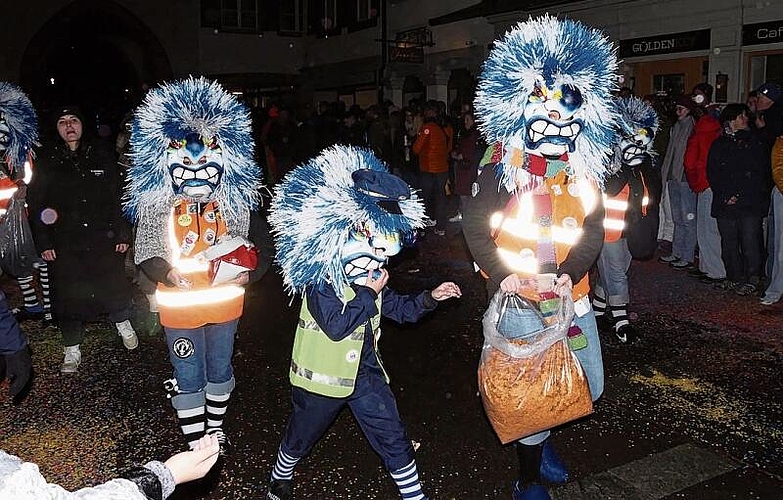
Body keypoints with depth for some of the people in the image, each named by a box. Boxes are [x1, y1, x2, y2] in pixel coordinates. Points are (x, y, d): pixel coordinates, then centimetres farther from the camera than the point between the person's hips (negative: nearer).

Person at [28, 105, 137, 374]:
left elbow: (120, 195, 4)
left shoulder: (102, 155, 3)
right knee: (68, 296, 5)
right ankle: (72, 350, 20)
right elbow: (36, 204, 4)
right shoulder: (46, 161, 3)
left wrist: (122, 232, 0)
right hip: (65, 246, 0)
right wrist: (43, 242, 0)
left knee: (114, 285, 8)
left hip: (104, 240, 0)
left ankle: (123, 324, 36)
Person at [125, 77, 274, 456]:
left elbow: (261, 243, 3)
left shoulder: (236, 200, -5)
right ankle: (195, 444, 28)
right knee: (188, 377, 10)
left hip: (225, 302, 2)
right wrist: (167, 274, -26)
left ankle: (215, 428, 44)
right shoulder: (157, 204, -11)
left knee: (220, 369, 20)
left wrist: (250, 272, -14)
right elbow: (146, 253, -7)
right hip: (180, 306, -2)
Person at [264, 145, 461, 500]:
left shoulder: (371, 275, 1)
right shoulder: (320, 277, -24)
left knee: (395, 441, 6)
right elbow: (337, 325, -33)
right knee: (299, 439, 21)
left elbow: (400, 309, 12)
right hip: (322, 376, -5)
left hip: (366, 374, 6)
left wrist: (430, 297, -5)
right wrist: (369, 293, -25)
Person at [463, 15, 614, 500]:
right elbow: (475, 225, -8)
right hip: (519, 298, -4)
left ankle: (539, 435, 43)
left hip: (572, 295, 5)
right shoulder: (503, 167, -10)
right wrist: (500, 274, -21)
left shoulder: (585, 169, 1)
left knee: (591, 387, 13)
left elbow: (593, 230, -2)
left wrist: (572, 272, -20)